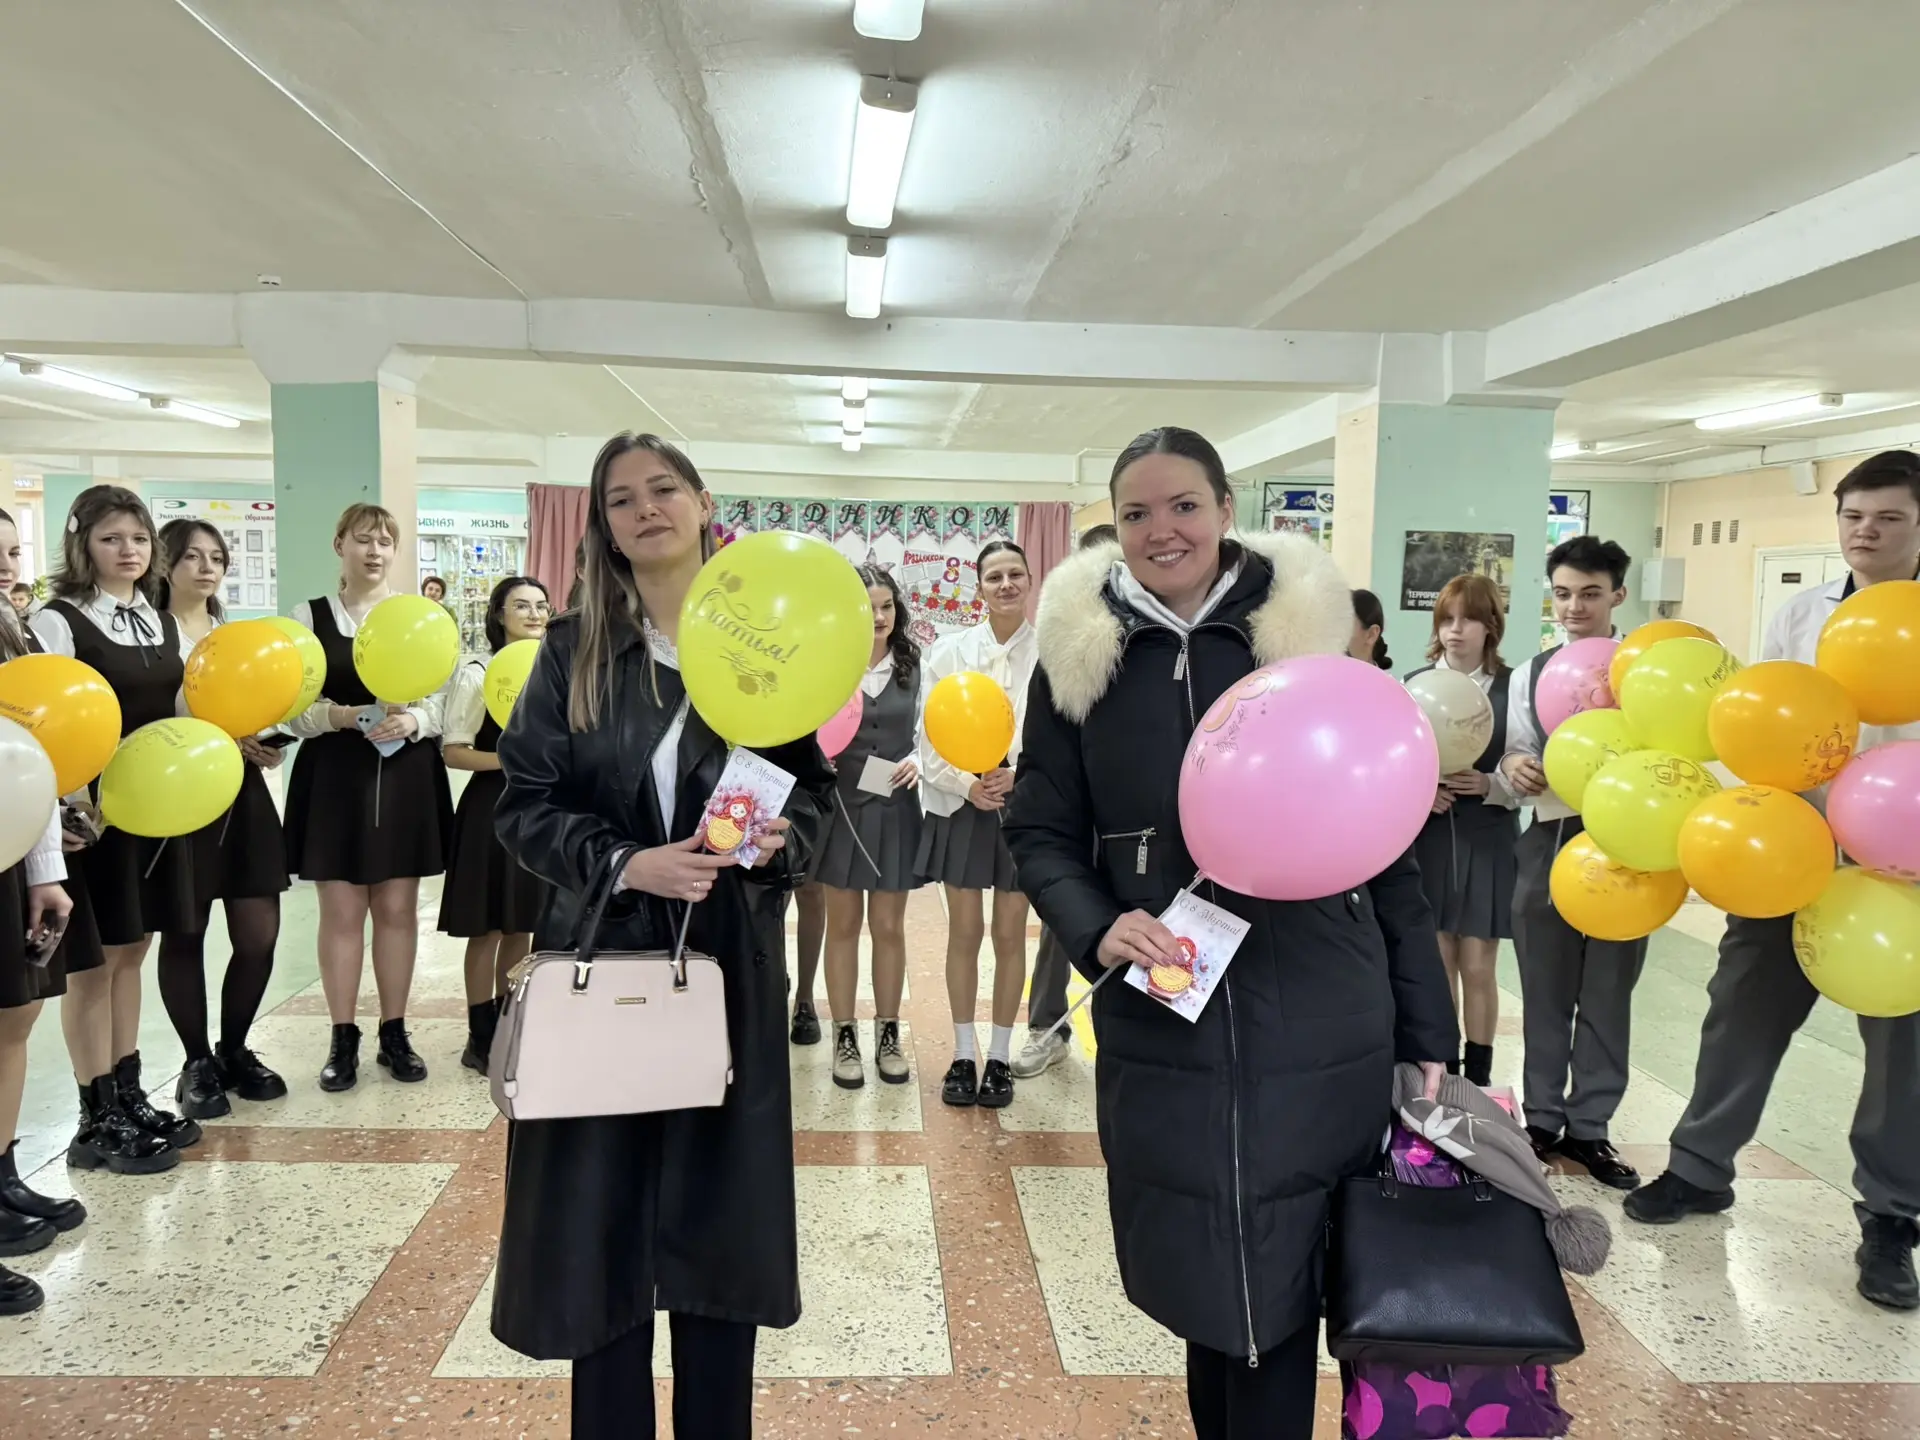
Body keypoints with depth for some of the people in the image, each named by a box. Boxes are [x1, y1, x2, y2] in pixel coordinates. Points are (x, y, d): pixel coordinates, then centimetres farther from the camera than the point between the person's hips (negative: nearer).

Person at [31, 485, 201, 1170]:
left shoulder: (162, 622, 11)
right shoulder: (58, 621, -10)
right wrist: (73, 799, -27)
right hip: (94, 811, -7)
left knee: (131, 954, 15)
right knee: (93, 962, 3)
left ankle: (130, 1099, 26)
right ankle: (97, 1123, 14)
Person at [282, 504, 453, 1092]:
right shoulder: (309, 615, 3)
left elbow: (439, 705, 3)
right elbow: (294, 708, -1)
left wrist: (410, 722, -17)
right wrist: (347, 716, -18)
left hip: (406, 776, 1)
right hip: (334, 777, -1)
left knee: (398, 908, 7)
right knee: (341, 911, 3)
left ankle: (394, 1033, 19)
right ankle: (343, 1040, 15)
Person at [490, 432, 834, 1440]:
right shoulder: (573, 651, 1)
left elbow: (814, 787, 7)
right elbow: (524, 802, -1)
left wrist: (776, 837, -14)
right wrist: (623, 864, -16)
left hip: (730, 965, 1)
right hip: (601, 960, 0)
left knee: (721, 1219, 10)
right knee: (603, 1222, 7)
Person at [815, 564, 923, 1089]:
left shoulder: (914, 668, 1)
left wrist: (917, 762, -16)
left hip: (895, 810, 2)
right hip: (841, 808, -1)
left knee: (889, 927, 10)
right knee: (842, 925, 9)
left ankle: (888, 1034, 23)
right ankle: (844, 1037, 20)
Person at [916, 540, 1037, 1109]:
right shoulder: (948, 652, 0)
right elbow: (930, 735, -1)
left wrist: (1021, 775, -19)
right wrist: (965, 783, -14)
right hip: (961, 806, 1)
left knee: (1010, 936, 8)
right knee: (964, 933, 8)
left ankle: (1000, 1058, 23)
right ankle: (964, 1055, 23)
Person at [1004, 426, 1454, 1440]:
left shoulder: (1304, 632, -1)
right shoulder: (1078, 654, 1)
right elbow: (1040, 833, 6)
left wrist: (1426, 1033, 2)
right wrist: (1097, 929, -14)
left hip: (1317, 1030, -1)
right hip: (1161, 1031, 1)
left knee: (1282, 1294, 8)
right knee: (1201, 1287, 14)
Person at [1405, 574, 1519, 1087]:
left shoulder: (1514, 687, -5)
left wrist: (1489, 784, -20)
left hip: (1488, 841, -2)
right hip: (1429, 839, 2)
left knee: (1478, 968, 6)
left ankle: (1478, 1077, 21)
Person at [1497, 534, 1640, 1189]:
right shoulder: (1529, 674, 7)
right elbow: (1516, 762, 7)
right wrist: (1513, 767, -14)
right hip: (1548, 842, 2)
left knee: (1607, 992, 9)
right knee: (1544, 991, 11)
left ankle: (1589, 1128, 23)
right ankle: (1543, 1120, 25)